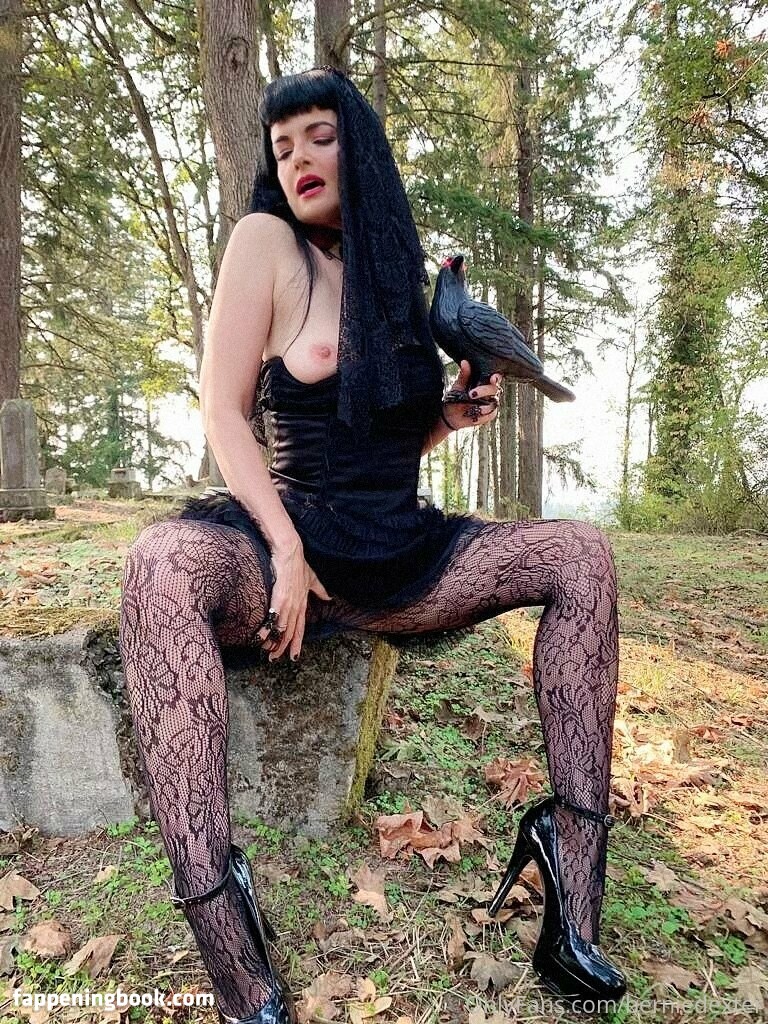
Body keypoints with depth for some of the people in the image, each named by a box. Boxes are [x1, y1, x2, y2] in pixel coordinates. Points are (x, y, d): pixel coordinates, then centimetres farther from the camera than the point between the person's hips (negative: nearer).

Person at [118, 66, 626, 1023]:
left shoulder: (395, 271, 16)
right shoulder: (267, 241, 1)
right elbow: (224, 412, -8)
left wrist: (455, 414, 0)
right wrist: (286, 551, -19)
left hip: (401, 552, 6)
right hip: (297, 529, -5)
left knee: (583, 553, -9)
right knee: (163, 564, -36)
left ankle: (573, 870, -16)